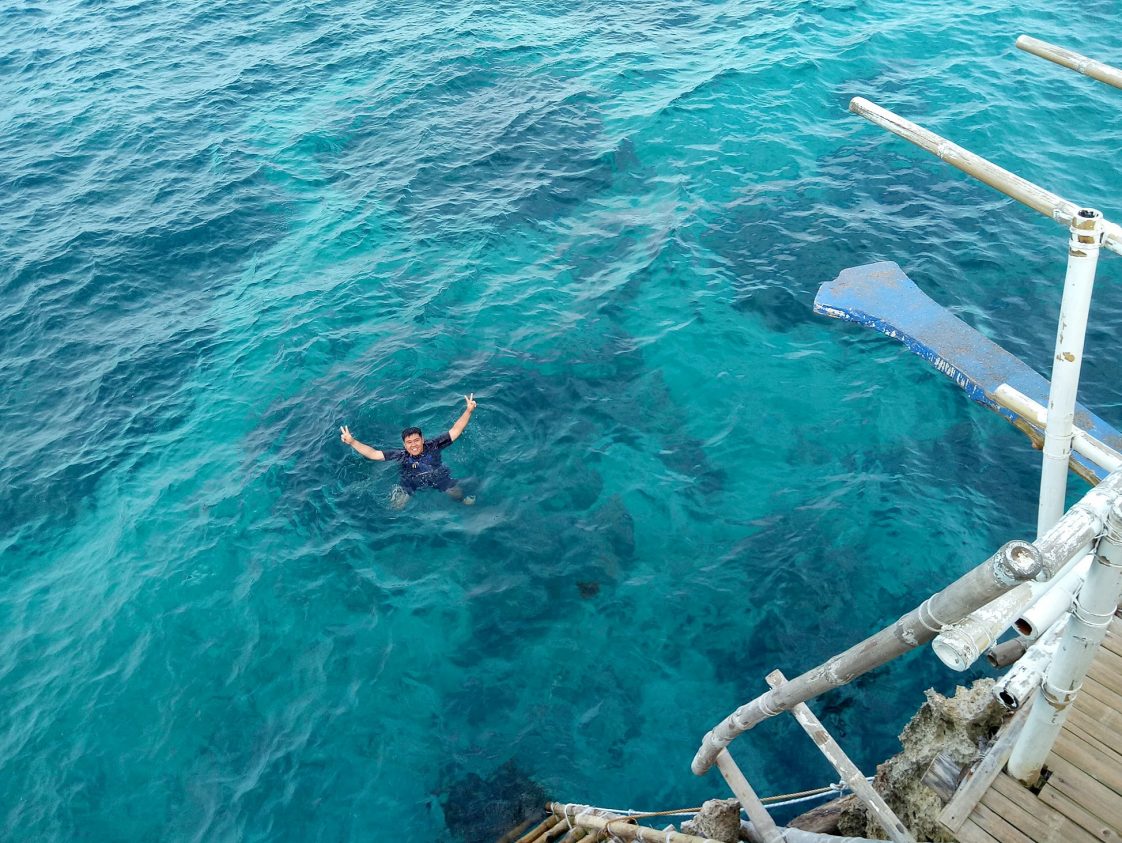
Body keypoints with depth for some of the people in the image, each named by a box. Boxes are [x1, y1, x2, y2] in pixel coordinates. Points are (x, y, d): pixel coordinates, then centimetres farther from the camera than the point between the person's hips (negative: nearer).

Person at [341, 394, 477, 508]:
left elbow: (455, 431, -24)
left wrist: (468, 411, -36)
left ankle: (464, 499, 28)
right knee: (396, 506, -12)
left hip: (439, 477, 0)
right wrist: (352, 442, -33)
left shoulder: (433, 446, -21)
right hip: (411, 483, 0)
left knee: (458, 495, -9)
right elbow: (373, 454, -22)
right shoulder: (401, 455, -21)